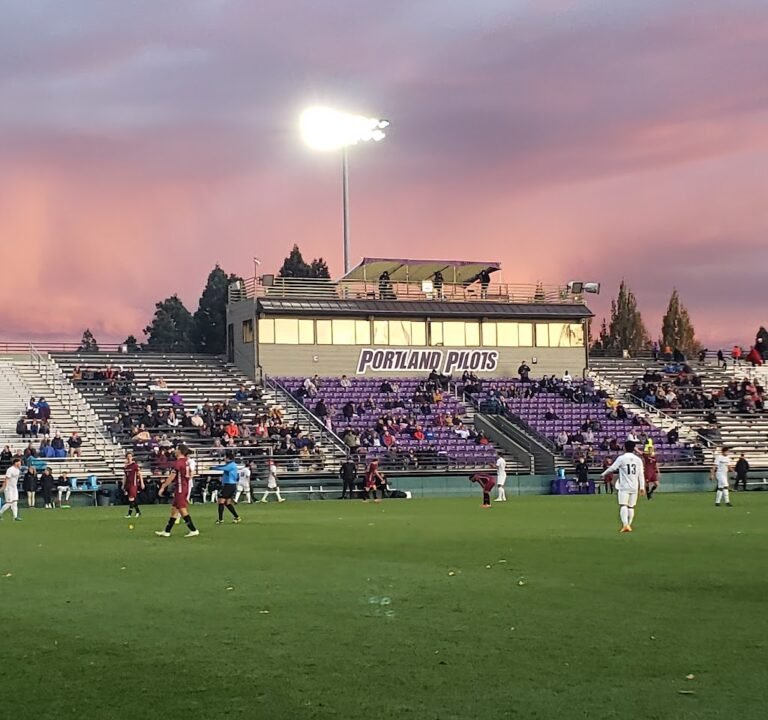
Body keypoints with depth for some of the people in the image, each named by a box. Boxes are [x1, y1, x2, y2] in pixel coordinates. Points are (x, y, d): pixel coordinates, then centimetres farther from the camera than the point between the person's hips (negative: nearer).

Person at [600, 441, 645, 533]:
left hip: (624, 486, -4)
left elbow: (612, 468, -5)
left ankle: (625, 525, -27)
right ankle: (629, 525, 17)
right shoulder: (638, 459, 7)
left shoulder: (621, 458, -6)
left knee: (623, 506, -10)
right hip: (634, 487, 4)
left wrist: (603, 474, 12)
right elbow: (641, 474, 6)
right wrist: (642, 487, 10)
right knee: (631, 507, 13)